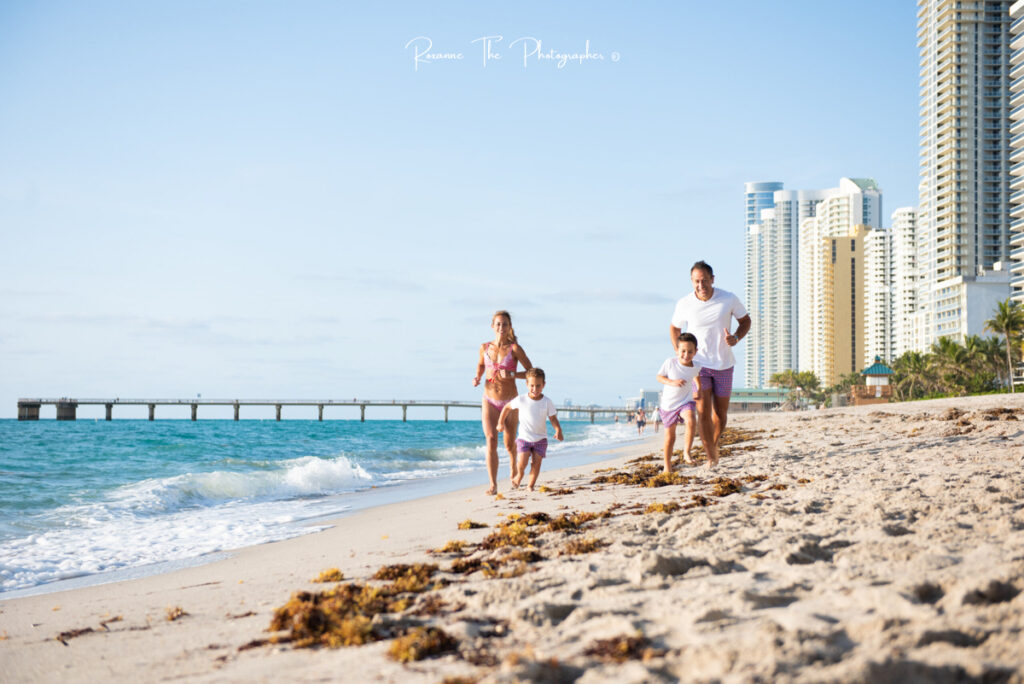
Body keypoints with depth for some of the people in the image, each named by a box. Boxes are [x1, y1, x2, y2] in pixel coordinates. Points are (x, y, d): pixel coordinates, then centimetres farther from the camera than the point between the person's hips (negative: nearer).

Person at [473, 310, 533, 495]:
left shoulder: (514, 348, -9)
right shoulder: (485, 347, 1)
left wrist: (512, 374, -23)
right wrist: (477, 378, 2)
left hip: (509, 402, -1)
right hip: (489, 401, 1)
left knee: (509, 444, 12)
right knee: (491, 440, -15)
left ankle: (514, 465, 47)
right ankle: (493, 485, -16)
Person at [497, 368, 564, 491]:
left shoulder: (547, 402, -7)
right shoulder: (521, 400, -9)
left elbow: (553, 418, -5)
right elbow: (507, 407, 8)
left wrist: (558, 431, -22)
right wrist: (501, 422, 12)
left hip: (540, 439, 1)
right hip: (524, 438, -1)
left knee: (536, 462, -5)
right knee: (523, 462, -14)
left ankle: (531, 485, 9)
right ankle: (520, 474, 19)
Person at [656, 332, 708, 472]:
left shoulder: (696, 367, -9)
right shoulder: (670, 362, -16)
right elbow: (659, 377, -7)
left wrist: (699, 389, 6)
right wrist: (672, 382, -22)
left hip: (686, 402, 1)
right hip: (668, 404, 0)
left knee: (690, 421, -31)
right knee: (670, 437, 7)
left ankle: (686, 453, -18)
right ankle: (667, 466, 24)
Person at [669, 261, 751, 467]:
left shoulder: (729, 299, -11)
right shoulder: (684, 304, -9)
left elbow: (745, 320, 5)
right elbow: (674, 328, 11)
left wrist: (736, 338, -15)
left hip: (723, 365, 1)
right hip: (697, 364, -1)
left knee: (720, 415, 10)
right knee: (703, 411, -16)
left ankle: (713, 446, 38)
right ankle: (712, 458, -9)